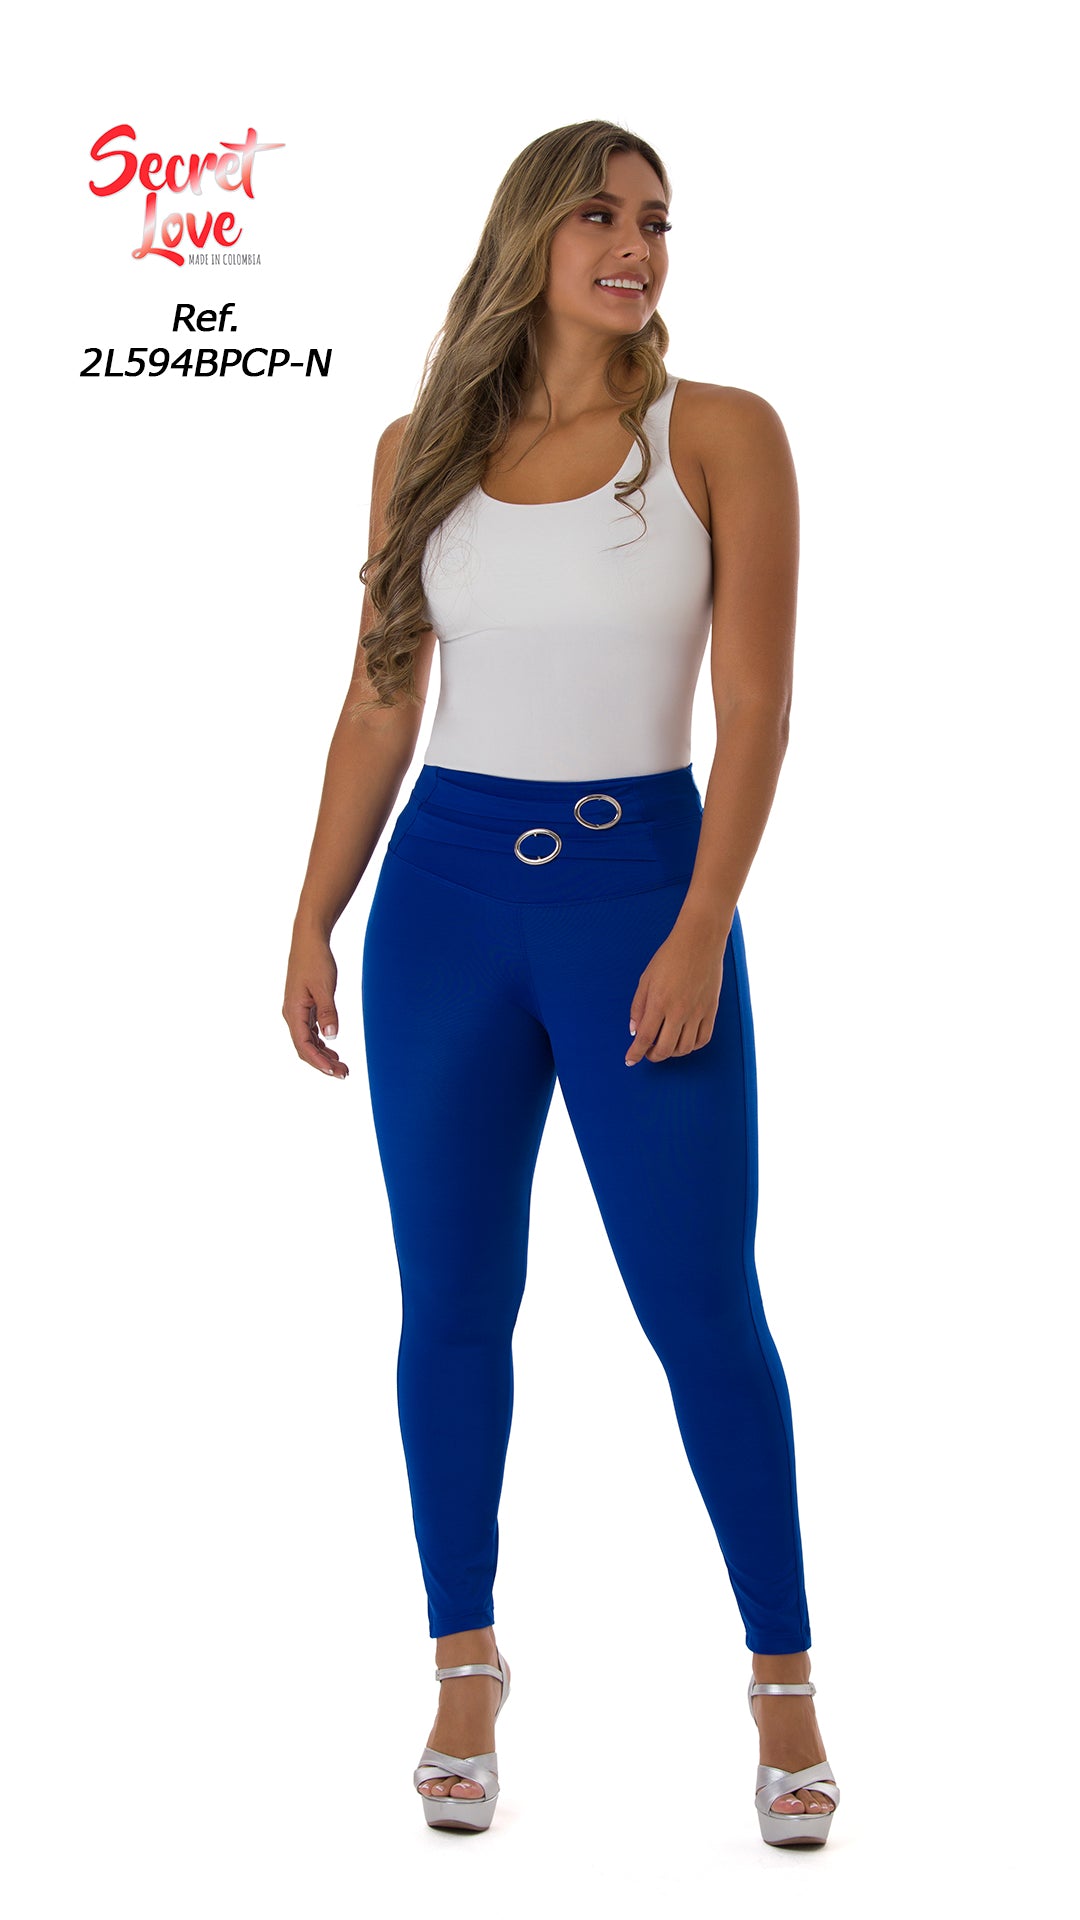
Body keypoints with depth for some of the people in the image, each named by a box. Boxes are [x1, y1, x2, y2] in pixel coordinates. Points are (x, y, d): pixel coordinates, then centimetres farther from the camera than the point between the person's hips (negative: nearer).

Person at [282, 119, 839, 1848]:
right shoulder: (422, 453, 7)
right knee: (453, 1301, 7)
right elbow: (379, 706, 10)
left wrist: (700, 933, -14)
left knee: (702, 1304, -1)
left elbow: (756, 707, -5)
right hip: (445, 889, 3)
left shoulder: (717, 435, -1)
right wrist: (313, 922, 5)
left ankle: (784, 1680, 14)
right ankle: (467, 1668, 22)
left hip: (643, 880, -3)